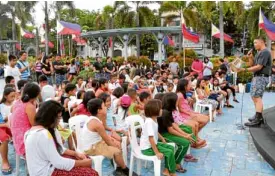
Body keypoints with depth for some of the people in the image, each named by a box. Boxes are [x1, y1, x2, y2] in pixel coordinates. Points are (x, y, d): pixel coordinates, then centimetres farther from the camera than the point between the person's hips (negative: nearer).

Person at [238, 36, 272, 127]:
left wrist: (245, 70, -19)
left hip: (261, 77, -11)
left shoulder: (265, 52, -13)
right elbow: (252, 64, 18)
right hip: (257, 77, 11)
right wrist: (250, 57, 0)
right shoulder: (259, 52, 18)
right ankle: (259, 116, 25)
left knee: (257, 97, -13)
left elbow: (259, 67, -20)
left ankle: (257, 120, -14)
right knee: (255, 97, 16)